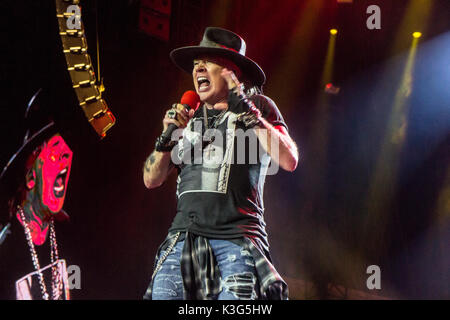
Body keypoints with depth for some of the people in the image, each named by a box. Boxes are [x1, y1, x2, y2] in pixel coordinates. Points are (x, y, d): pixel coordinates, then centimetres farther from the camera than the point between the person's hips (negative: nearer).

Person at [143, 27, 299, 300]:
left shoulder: (259, 107, 11)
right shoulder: (189, 118, 21)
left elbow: (289, 161, -6)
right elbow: (152, 180, 20)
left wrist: (247, 112, -8)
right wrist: (168, 137, 3)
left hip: (237, 238, -4)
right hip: (184, 235, 4)